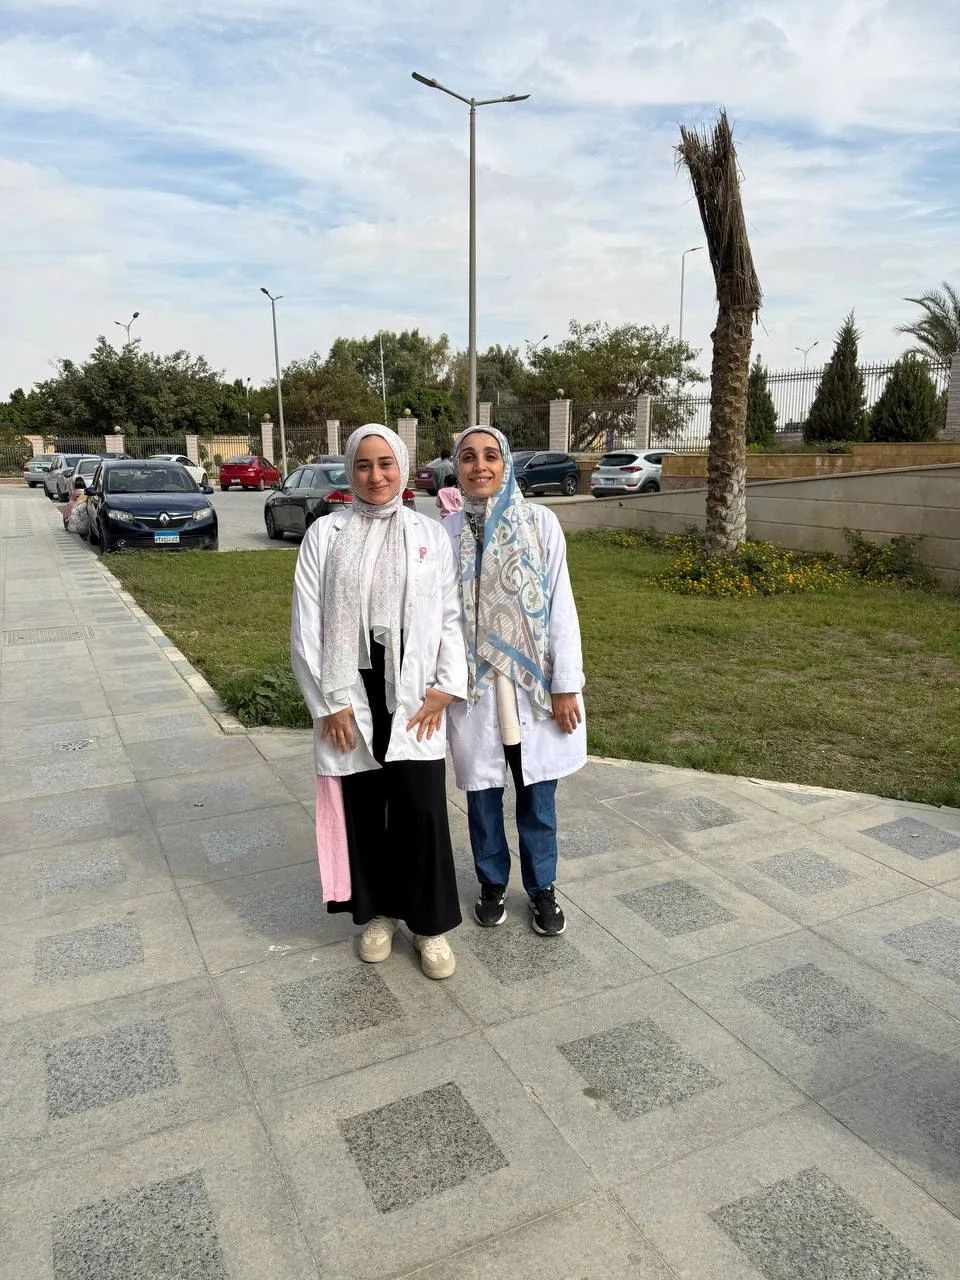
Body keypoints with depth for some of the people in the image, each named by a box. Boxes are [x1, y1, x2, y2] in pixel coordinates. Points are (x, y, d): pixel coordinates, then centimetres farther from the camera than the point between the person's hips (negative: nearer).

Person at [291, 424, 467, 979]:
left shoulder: (431, 535, 4)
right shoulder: (325, 535, 2)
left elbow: (451, 616, 5)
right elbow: (307, 625, -1)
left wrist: (446, 687, -5)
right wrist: (330, 702, -7)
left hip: (414, 694, 0)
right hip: (352, 694, 1)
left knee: (422, 809, -1)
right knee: (362, 808, 11)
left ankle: (431, 923, 19)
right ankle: (378, 913, 32)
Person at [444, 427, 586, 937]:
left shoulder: (540, 522, -5)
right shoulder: (447, 532, -1)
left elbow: (560, 606, -5)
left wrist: (565, 685, -7)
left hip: (532, 681, -1)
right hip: (474, 684, 1)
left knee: (536, 793, 10)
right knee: (482, 791, 14)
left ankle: (542, 886, 31)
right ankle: (492, 882, 35)